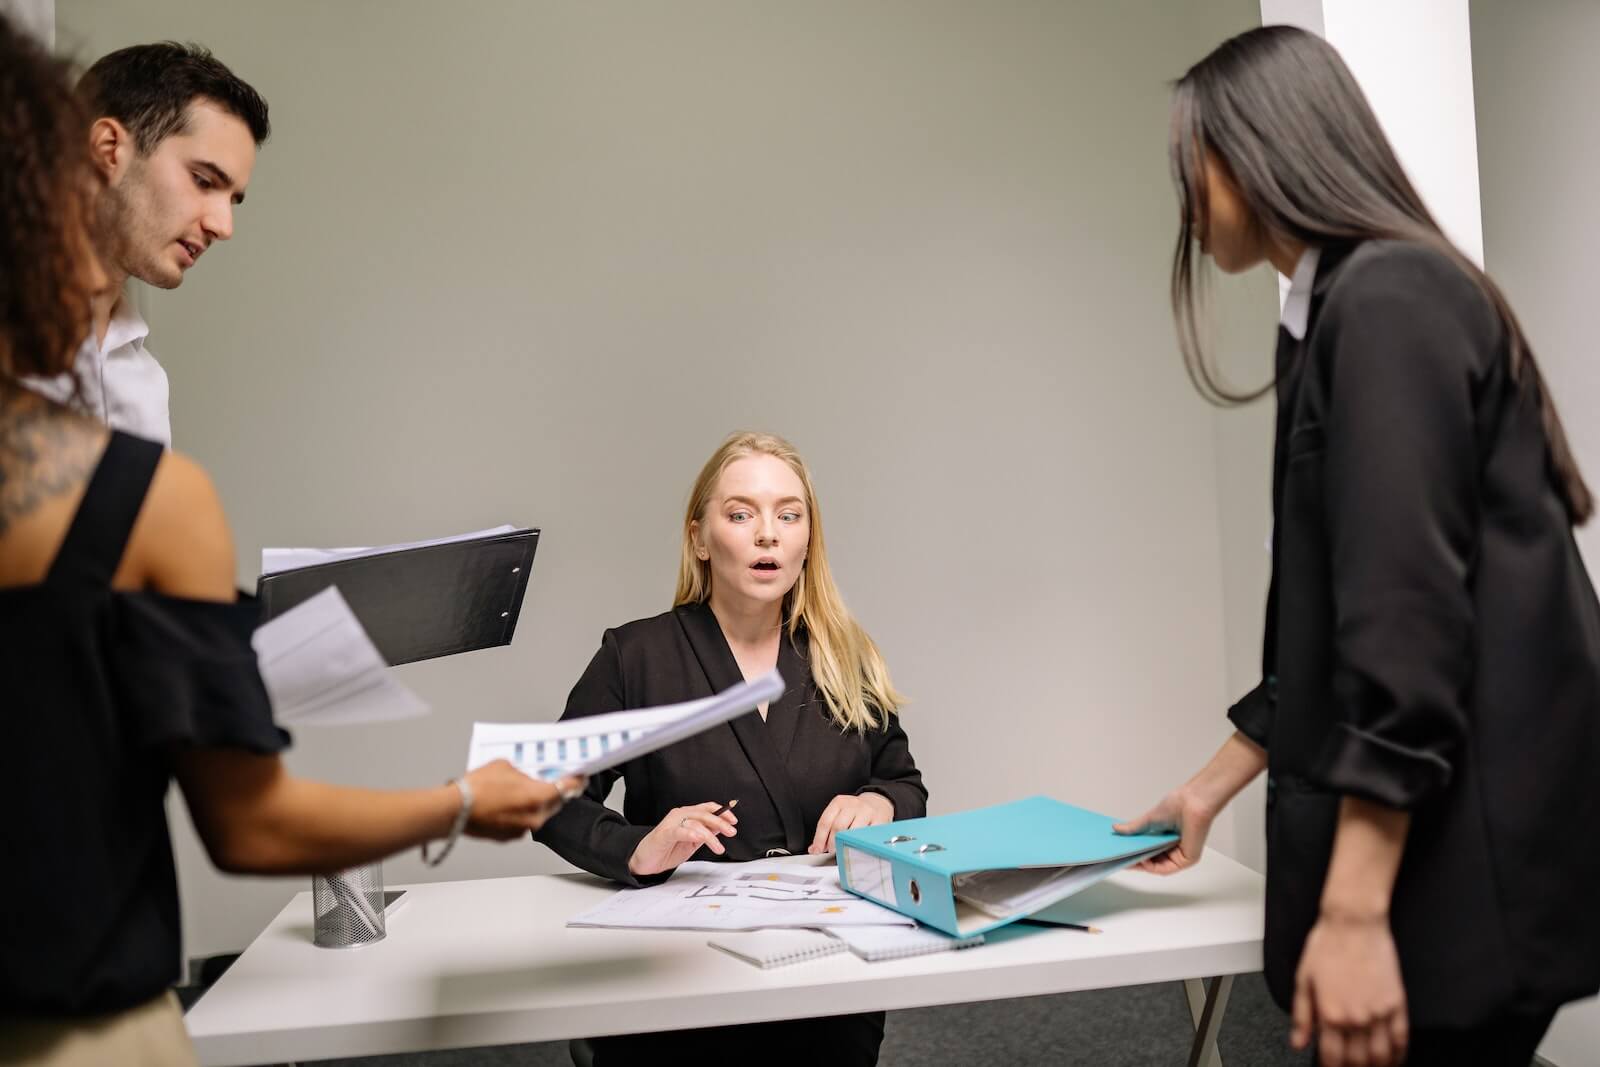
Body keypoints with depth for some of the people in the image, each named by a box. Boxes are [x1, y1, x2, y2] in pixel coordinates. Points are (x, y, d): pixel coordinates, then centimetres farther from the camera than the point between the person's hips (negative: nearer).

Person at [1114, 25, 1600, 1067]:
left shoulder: (1385, 298, -13)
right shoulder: (1346, 310, 15)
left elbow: (1409, 611, -22)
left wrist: (1354, 913, -22)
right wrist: (1216, 784, 22)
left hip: (1460, 860, -9)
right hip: (1428, 851, 9)